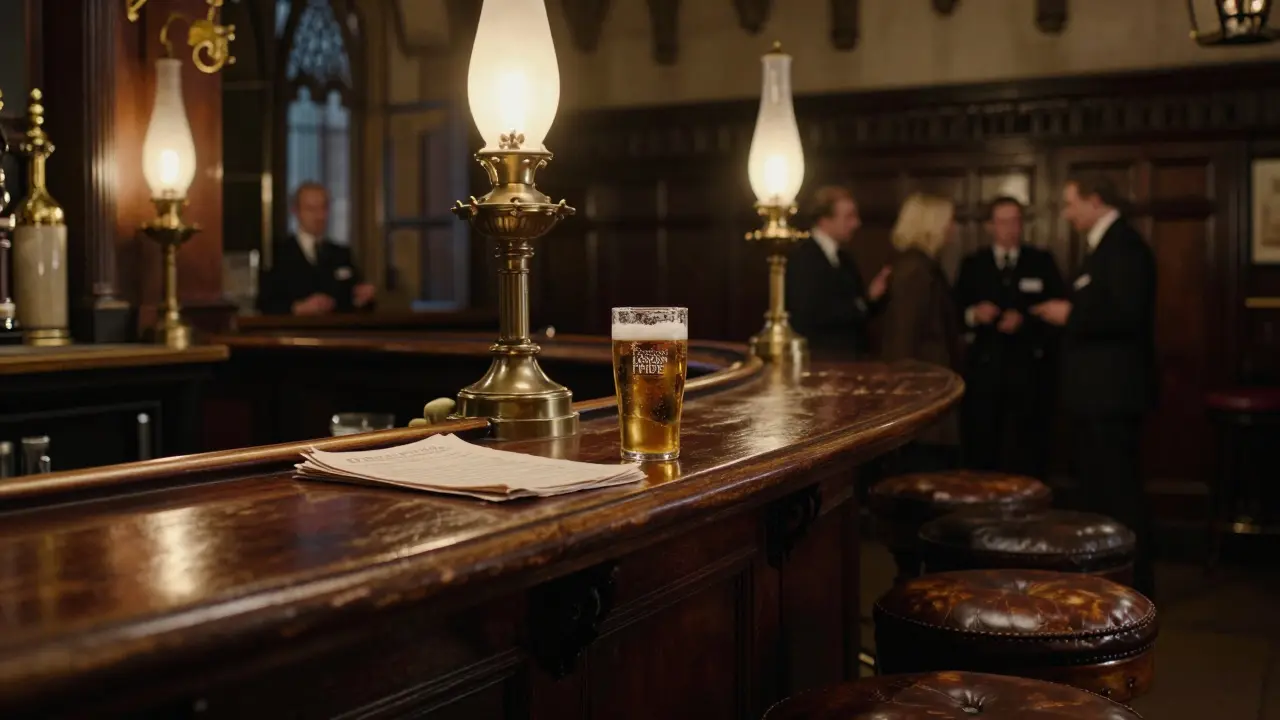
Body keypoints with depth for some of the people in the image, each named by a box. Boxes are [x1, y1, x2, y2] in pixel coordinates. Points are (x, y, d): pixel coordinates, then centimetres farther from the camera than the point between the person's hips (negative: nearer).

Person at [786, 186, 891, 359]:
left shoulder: (843, 256, 13)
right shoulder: (803, 258, -13)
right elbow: (809, 314, -22)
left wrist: (871, 295, -4)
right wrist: (858, 305, -14)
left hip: (850, 355, 8)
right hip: (822, 358, -8)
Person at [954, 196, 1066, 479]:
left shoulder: (1042, 262, 9)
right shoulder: (972, 265, 12)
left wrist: (1025, 320, -13)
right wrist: (972, 315, -13)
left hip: (1028, 369, -1)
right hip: (983, 368, 1)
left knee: (1027, 454, -3)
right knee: (980, 450, 1)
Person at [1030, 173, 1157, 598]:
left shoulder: (1124, 245, -16)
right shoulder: (1107, 245, 16)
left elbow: (1128, 314, -26)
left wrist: (1071, 315, -17)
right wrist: (1068, 314, 6)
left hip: (1112, 390, -11)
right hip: (1098, 390, 11)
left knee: (1119, 490, -4)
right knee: (1098, 487, 16)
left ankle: (1135, 584, 4)